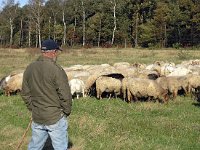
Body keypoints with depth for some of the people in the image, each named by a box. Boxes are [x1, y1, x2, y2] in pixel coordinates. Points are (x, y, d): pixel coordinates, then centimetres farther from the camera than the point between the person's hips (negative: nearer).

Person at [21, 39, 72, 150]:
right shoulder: (56, 70, -18)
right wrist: (67, 111, 0)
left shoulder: (29, 69, 2)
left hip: (36, 117, 6)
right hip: (55, 118, -6)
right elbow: (65, 95, -16)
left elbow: (25, 94, 8)